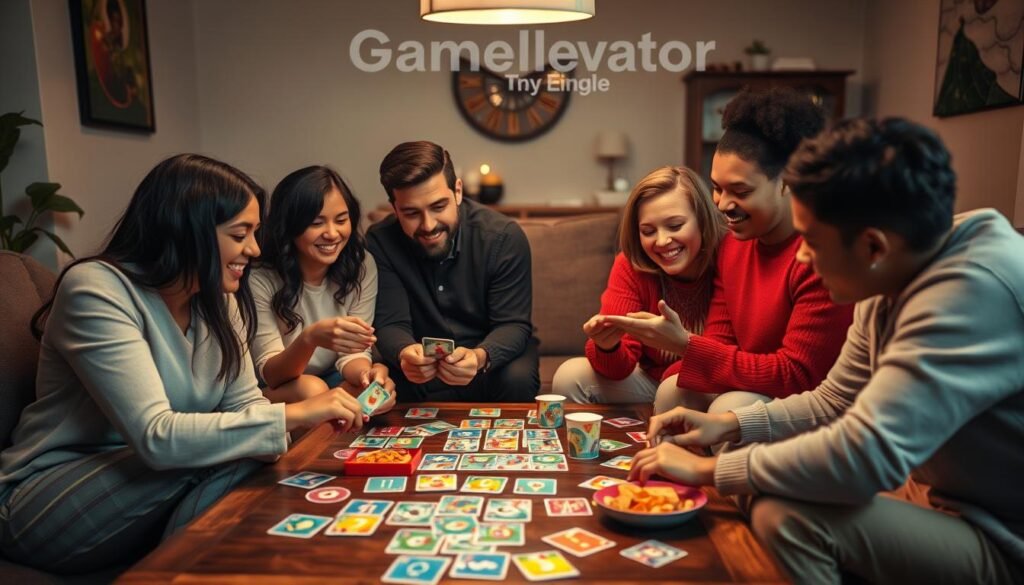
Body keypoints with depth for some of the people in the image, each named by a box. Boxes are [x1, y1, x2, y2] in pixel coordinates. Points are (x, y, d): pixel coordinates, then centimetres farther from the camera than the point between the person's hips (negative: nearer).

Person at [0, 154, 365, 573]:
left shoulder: (219, 299, 0)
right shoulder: (96, 289, -23)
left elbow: (243, 403, -2)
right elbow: (156, 438, -32)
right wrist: (292, 414, -35)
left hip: (143, 479, 6)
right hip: (46, 503, -6)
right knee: (231, 454, -26)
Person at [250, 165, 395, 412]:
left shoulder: (362, 266, -11)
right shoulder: (260, 280, -20)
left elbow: (353, 352, -12)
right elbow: (269, 374, -21)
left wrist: (365, 373, -38)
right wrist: (309, 338, -43)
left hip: (336, 382, 3)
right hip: (280, 391, -3)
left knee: (378, 375, -26)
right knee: (309, 389, -34)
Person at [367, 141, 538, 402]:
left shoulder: (505, 237, -17)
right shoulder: (380, 243, -13)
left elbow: (513, 324, -17)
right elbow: (391, 324, -14)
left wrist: (480, 357, -41)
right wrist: (405, 354, -40)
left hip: (493, 354, 0)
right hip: (425, 365, 1)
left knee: (517, 379, -31)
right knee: (393, 385, -29)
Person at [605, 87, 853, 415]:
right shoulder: (731, 243, 1)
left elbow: (796, 376, -23)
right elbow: (719, 342, 3)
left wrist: (684, 344, -26)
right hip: (752, 388, 6)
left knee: (730, 409, -29)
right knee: (673, 392, -16)